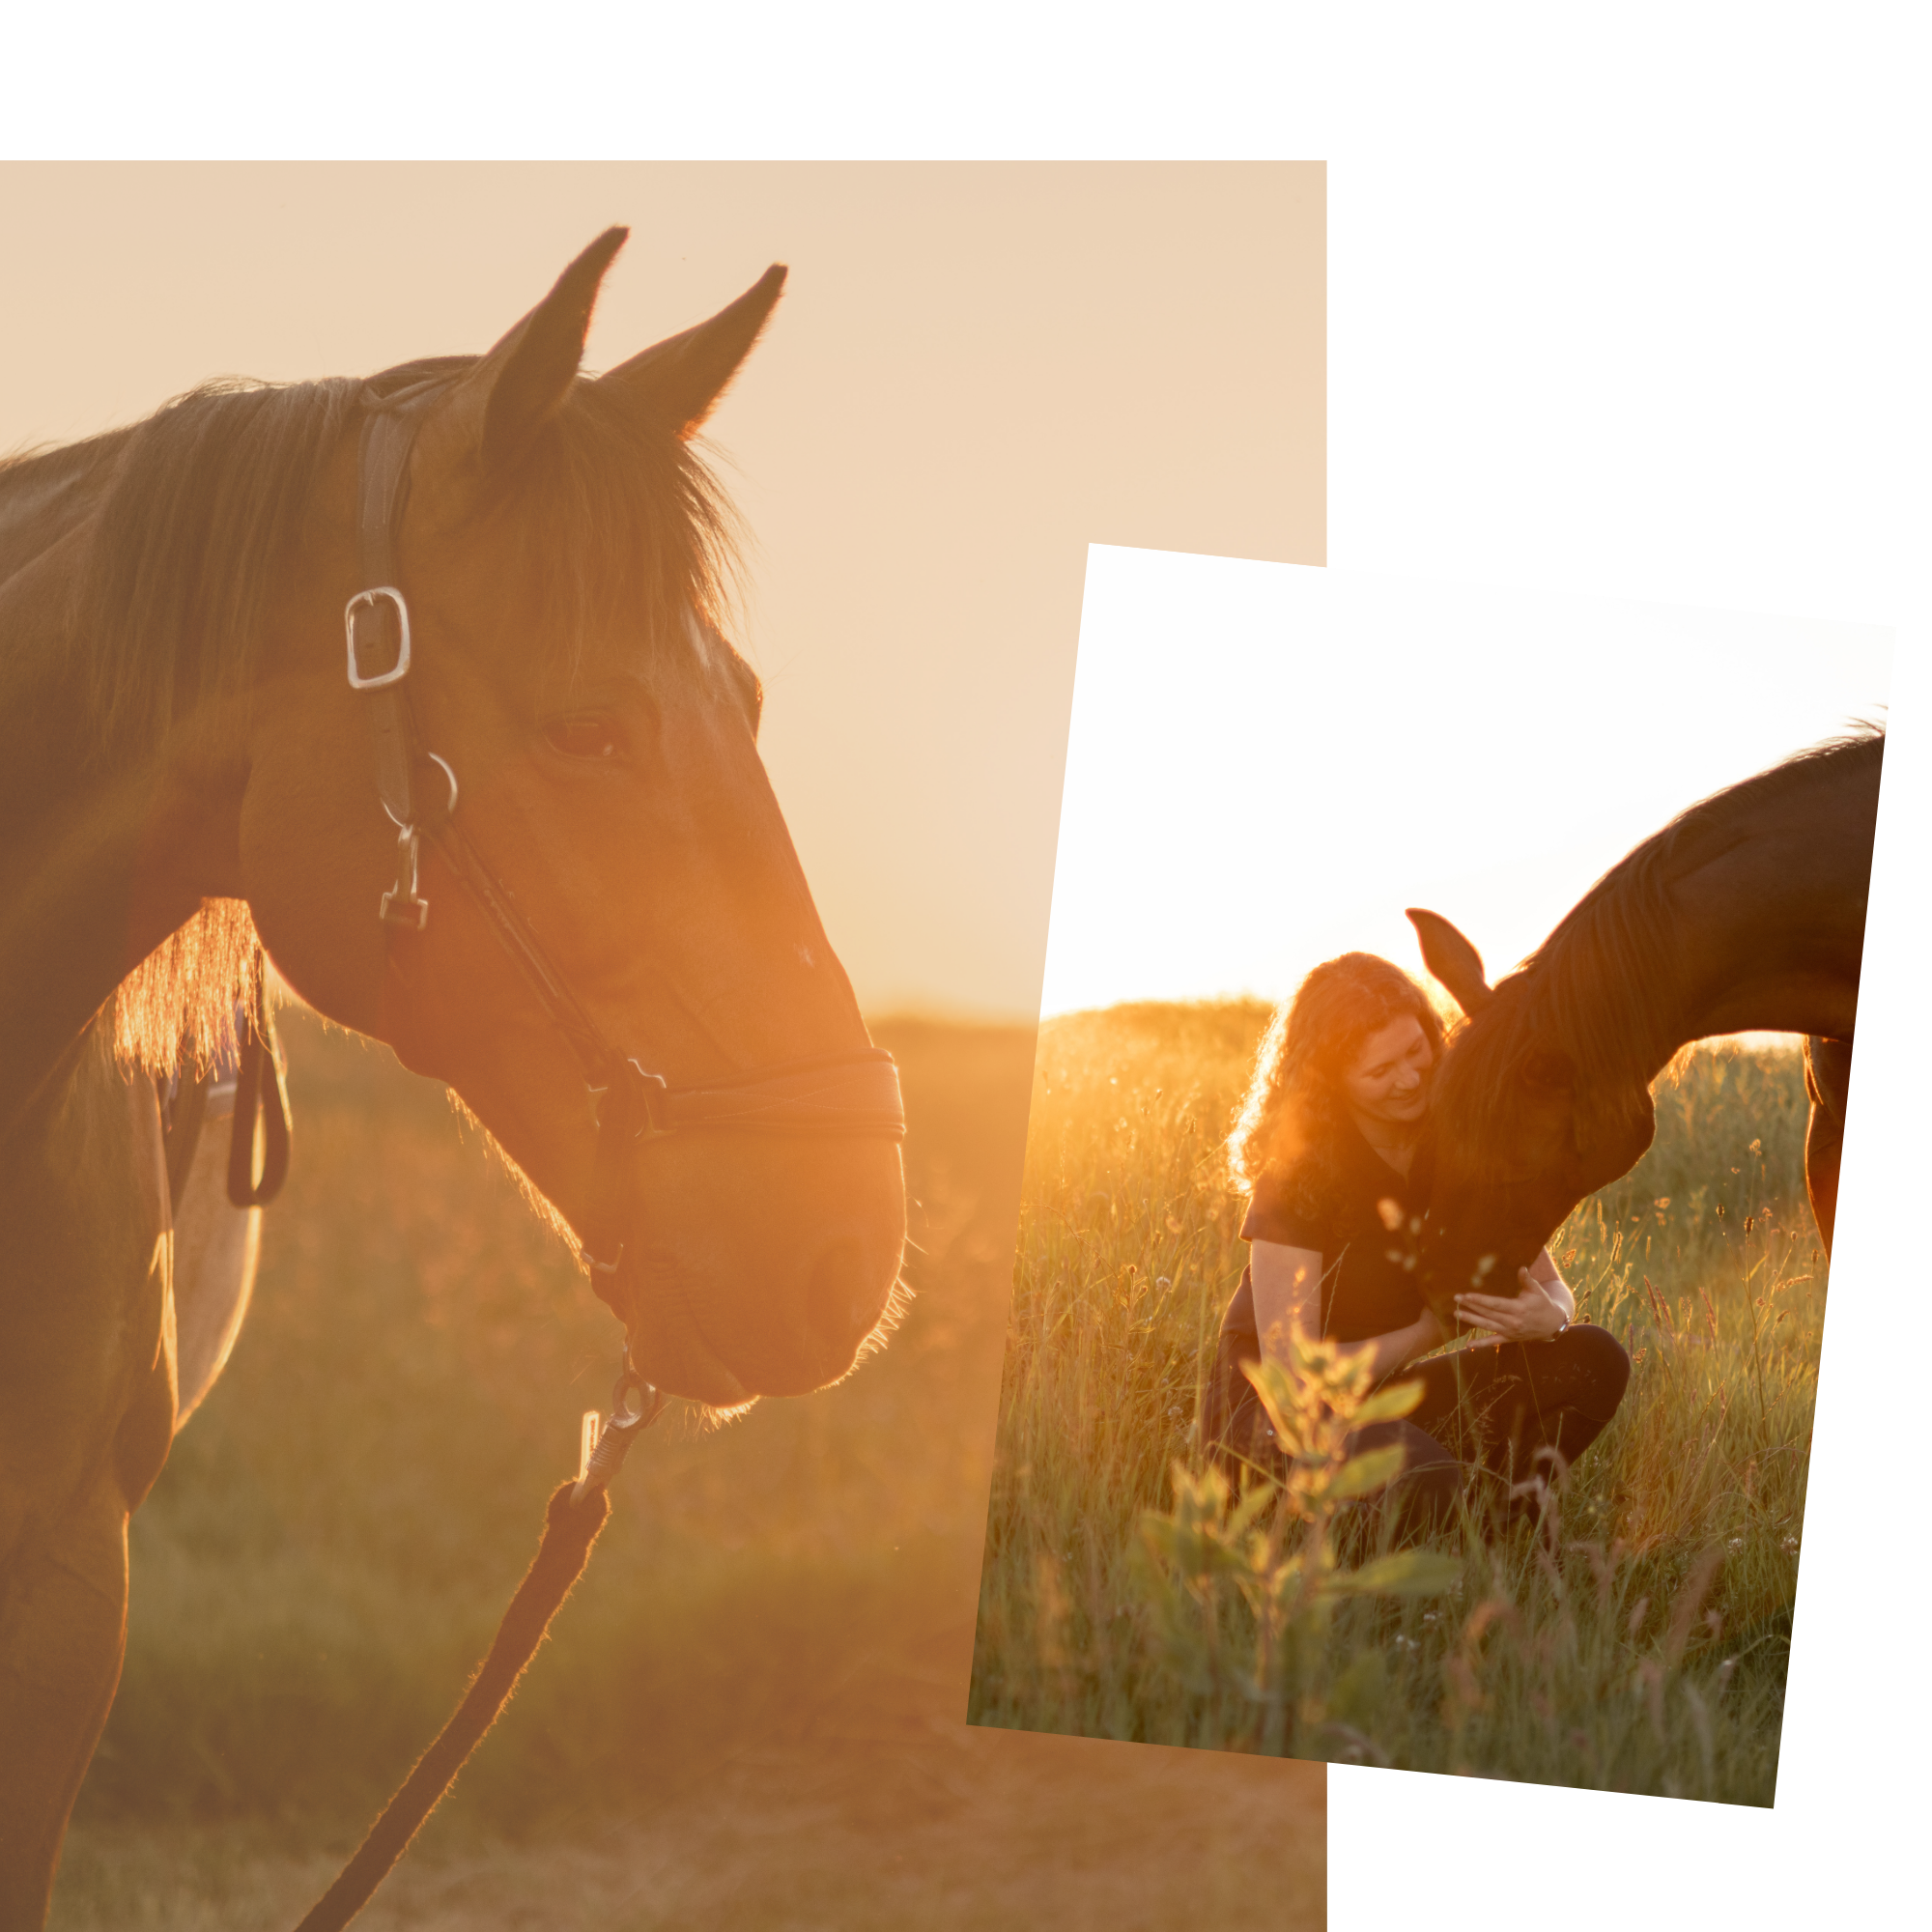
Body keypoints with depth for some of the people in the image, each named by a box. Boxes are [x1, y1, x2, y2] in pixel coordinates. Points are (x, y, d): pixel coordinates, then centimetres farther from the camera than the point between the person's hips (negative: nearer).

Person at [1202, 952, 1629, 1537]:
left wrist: (1546, 1317, -25)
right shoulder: (1296, 1174, -20)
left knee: (1592, 1361, -14)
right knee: (1423, 1480, -39)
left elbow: (1553, 1288, 0)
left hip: (1381, 1398, 7)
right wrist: (1432, 1328, -21)